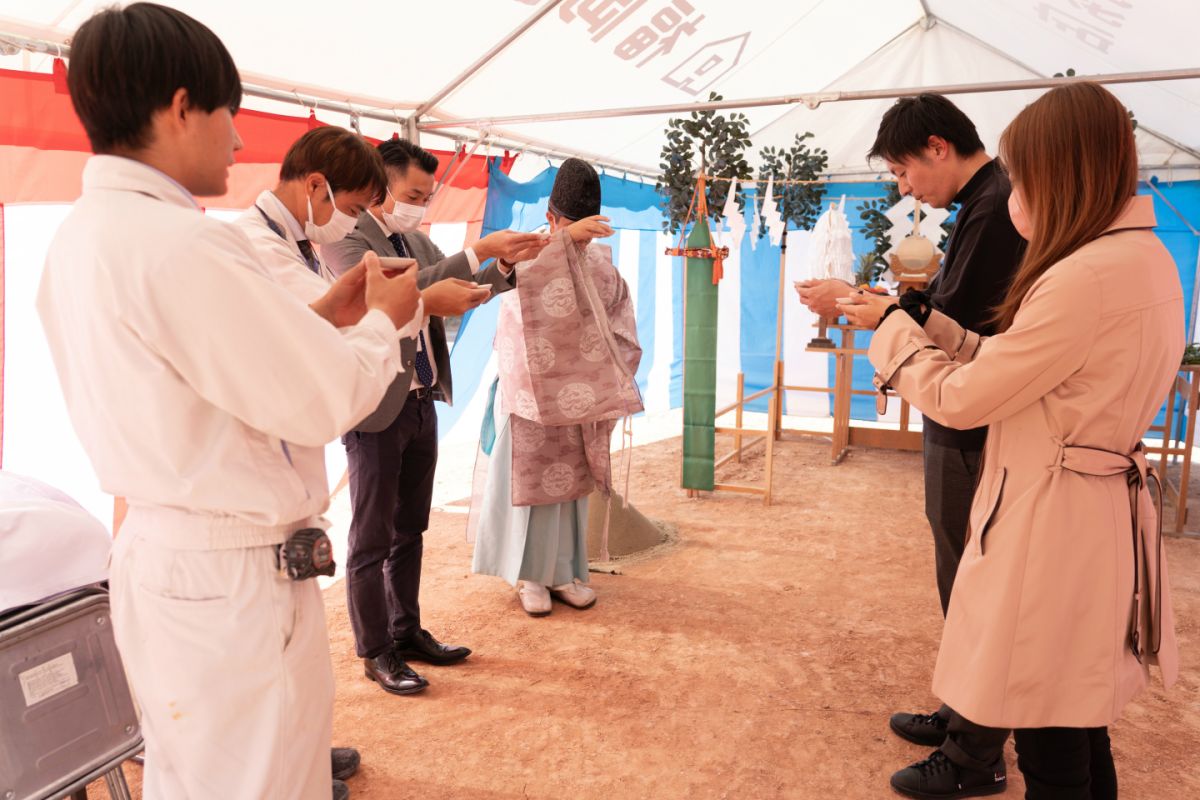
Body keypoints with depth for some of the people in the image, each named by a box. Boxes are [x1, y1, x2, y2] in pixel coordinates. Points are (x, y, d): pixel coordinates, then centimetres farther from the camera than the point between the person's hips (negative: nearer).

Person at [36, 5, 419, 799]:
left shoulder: (81, 238, 7)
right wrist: (383, 320, -2)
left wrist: (324, 316, 10)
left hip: (158, 560, 10)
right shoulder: (182, 243, -23)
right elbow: (325, 403, -19)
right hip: (233, 580, -9)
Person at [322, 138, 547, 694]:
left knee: (410, 529, 16)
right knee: (371, 538, 4)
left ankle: (407, 631, 29)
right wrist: (478, 251, -29)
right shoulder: (347, 239, -12)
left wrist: (504, 265, -6)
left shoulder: (417, 241, 13)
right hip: (377, 408, -8)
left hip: (422, 403, 8)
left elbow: (457, 292, 12)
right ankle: (375, 652, 15)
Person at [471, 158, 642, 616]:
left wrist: (612, 381, 0)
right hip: (534, 394, -4)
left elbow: (620, 328, 9)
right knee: (533, 482, 3)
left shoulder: (601, 264, 5)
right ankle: (529, 575, 16)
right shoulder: (529, 252, -7)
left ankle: (563, 571, 23)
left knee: (572, 482, 11)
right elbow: (517, 276, -31)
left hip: (580, 397, 4)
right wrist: (567, 238, -36)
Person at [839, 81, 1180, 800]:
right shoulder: (1144, 256, 8)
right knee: (1081, 731, 23)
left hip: (1054, 522, -10)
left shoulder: (1087, 276, -23)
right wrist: (919, 318, 6)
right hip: (1100, 516, 10)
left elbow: (960, 399, -16)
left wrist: (891, 328, -1)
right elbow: (1010, 369, 9)